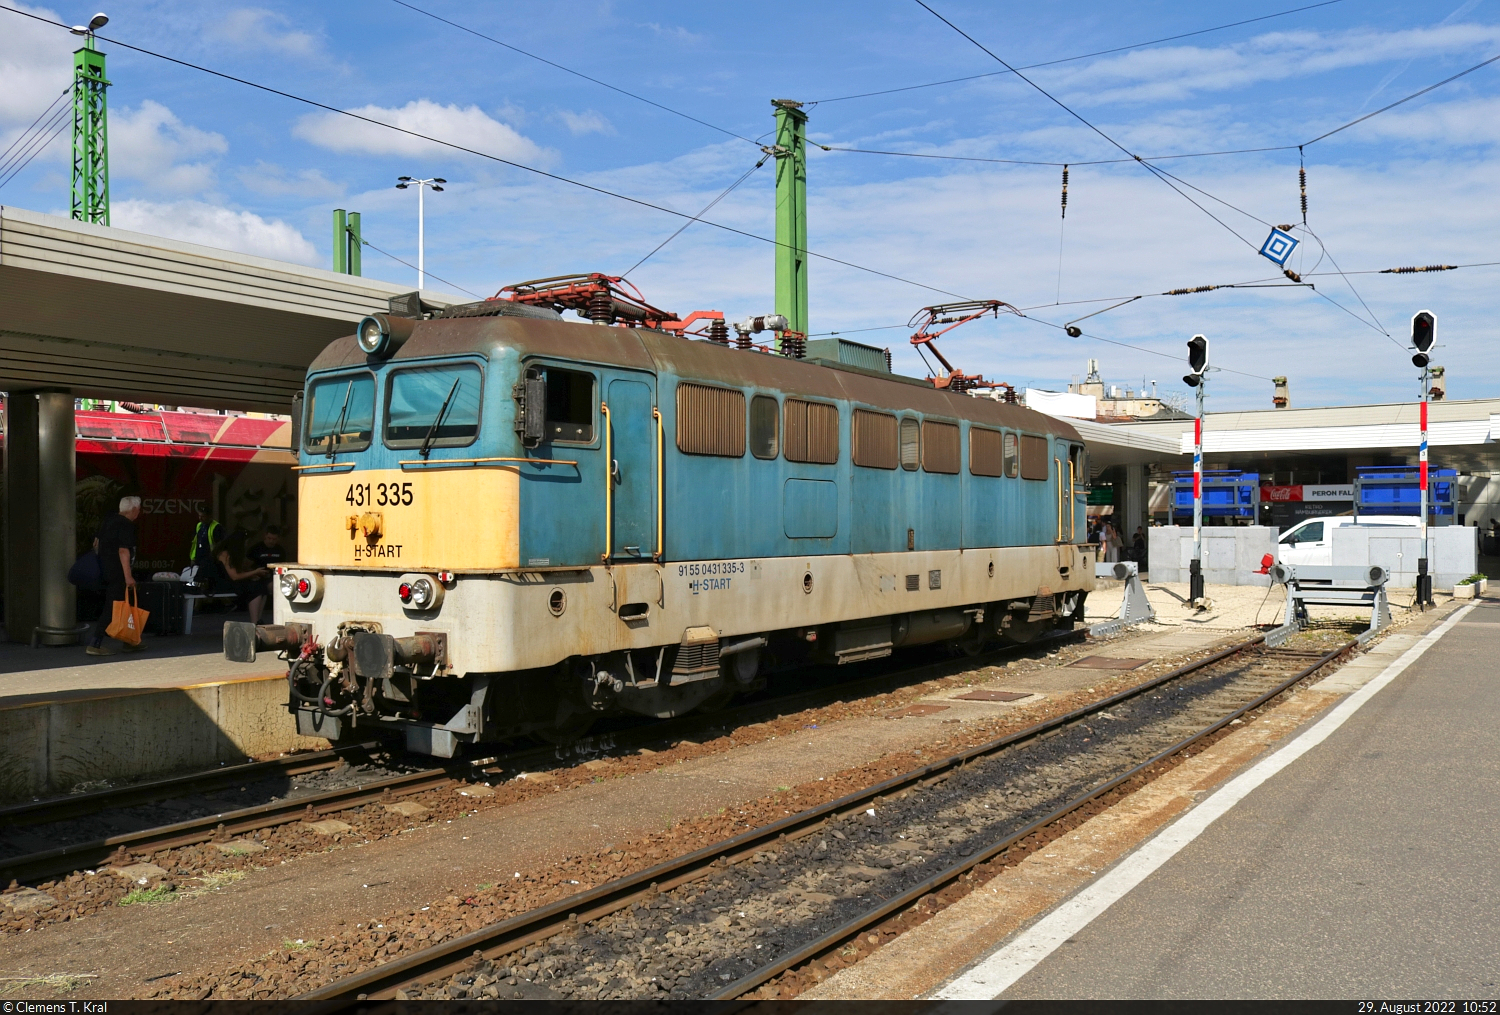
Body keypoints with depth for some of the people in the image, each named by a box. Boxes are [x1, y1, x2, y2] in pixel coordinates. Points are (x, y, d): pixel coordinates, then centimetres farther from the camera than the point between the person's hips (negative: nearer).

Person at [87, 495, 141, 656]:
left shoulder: (109, 521, 13)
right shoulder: (126, 526, -15)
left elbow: (98, 543, 21)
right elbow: (123, 551, -22)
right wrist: (128, 576, -24)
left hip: (105, 569, 10)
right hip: (117, 573, -10)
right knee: (111, 608, -6)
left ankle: (129, 642, 21)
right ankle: (95, 645, -7)